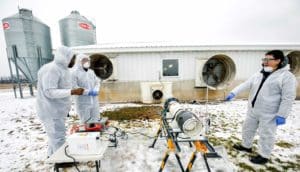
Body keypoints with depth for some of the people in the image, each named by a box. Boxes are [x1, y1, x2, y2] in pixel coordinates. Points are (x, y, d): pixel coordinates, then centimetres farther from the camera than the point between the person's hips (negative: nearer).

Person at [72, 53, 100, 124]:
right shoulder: (75, 73, -8)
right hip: (83, 103, -5)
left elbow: (97, 82, 11)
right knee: (86, 123, 7)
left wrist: (95, 90, -9)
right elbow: (74, 87, -16)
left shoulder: (91, 72, 12)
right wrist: (88, 92, -20)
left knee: (96, 121, 15)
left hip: (94, 101, 6)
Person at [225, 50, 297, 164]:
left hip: (268, 114, -6)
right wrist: (233, 93, -12)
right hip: (252, 111, 7)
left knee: (266, 135, 7)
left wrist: (281, 115, -16)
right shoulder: (259, 75, 7)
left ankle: (264, 156, 28)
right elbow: (245, 85, 2)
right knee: (248, 129, 19)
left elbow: (288, 98, -14)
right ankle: (246, 146, 40)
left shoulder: (287, 76, -11)